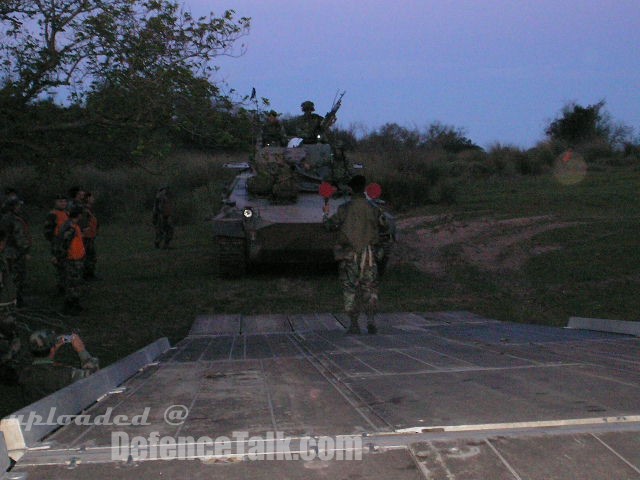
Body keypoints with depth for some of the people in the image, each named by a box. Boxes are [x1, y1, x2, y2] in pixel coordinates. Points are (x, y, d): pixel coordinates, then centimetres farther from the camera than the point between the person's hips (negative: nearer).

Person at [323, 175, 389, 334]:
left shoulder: (344, 209, -7)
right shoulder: (372, 208, 0)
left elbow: (330, 225, 2)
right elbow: (383, 225, 14)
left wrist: (326, 214, 20)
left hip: (349, 255, -2)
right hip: (369, 254, 2)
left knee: (350, 289, 6)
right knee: (369, 288, 10)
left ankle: (354, 324, 4)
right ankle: (371, 320, -4)